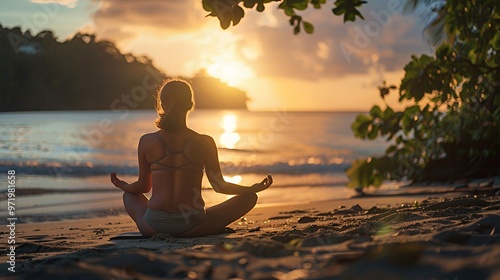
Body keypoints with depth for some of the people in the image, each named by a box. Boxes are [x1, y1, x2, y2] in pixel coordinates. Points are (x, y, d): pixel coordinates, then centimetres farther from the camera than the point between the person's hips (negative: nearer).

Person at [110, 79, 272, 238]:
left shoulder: (147, 142, 0)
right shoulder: (204, 143, -4)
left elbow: (144, 186, 10)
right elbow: (219, 186, 2)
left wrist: (123, 186, 34)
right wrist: (253, 189, 18)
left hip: (154, 226, 2)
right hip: (191, 227, -1)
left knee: (129, 195, 35)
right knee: (248, 198, 14)